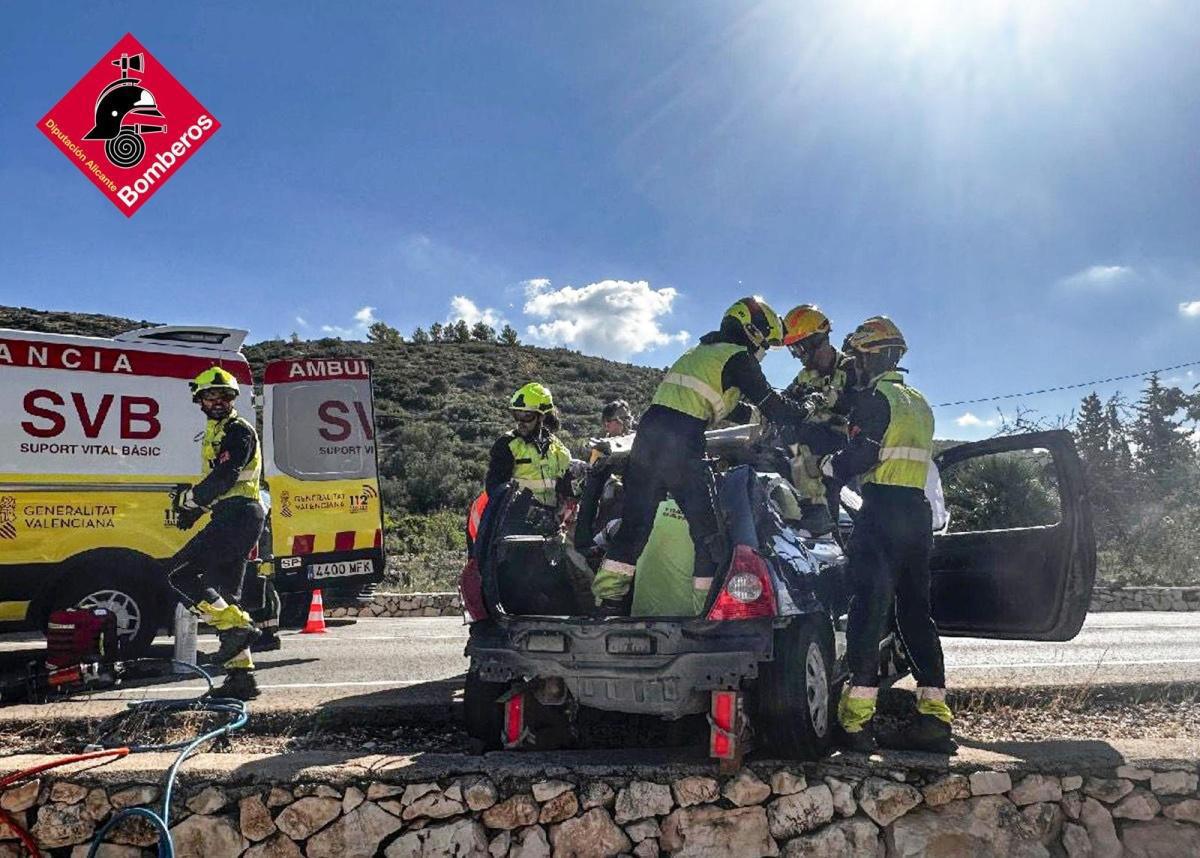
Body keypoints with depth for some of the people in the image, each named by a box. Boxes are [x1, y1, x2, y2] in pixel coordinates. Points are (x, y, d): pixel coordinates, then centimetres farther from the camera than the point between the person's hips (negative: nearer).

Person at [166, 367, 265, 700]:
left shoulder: (238, 430, -5)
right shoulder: (213, 434, 25)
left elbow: (224, 478, -17)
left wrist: (189, 498, -5)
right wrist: (193, 508, 14)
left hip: (238, 515, -10)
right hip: (230, 519, 10)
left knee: (179, 573, -13)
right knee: (223, 594, 9)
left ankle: (237, 625, -16)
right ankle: (241, 676, 10)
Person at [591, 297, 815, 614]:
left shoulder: (699, 351, 27)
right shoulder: (736, 357, 1)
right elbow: (770, 403, 0)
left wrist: (758, 414, 32)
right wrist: (809, 416, 13)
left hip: (648, 433, 8)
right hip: (681, 445, -8)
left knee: (635, 522, 9)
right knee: (708, 530, 1)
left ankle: (607, 600, 8)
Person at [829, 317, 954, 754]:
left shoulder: (875, 398, -5)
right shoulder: (919, 403, 23)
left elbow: (860, 455, -15)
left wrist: (819, 468, -2)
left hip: (883, 509, -8)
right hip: (919, 510, 8)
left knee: (869, 604, -10)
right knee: (915, 610, 10)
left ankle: (857, 716, -13)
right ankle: (935, 715, 8)